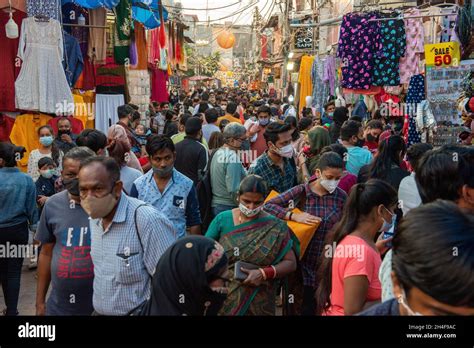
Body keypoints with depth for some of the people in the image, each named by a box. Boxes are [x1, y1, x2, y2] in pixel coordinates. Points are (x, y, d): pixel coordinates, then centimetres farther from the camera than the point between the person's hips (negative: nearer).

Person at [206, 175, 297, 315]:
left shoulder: (275, 227, -5)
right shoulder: (222, 219, -4)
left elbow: (290, 262, -3)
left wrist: (264, 273, -18)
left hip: (259, 304, 0)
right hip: (223, 298, 0)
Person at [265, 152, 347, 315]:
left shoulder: (341, 196, -1)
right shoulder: (301, 191, -9)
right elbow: (267, 205, -12)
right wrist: (294, 216, -22)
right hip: (304, 262, -2)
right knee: (304, 308, 9)